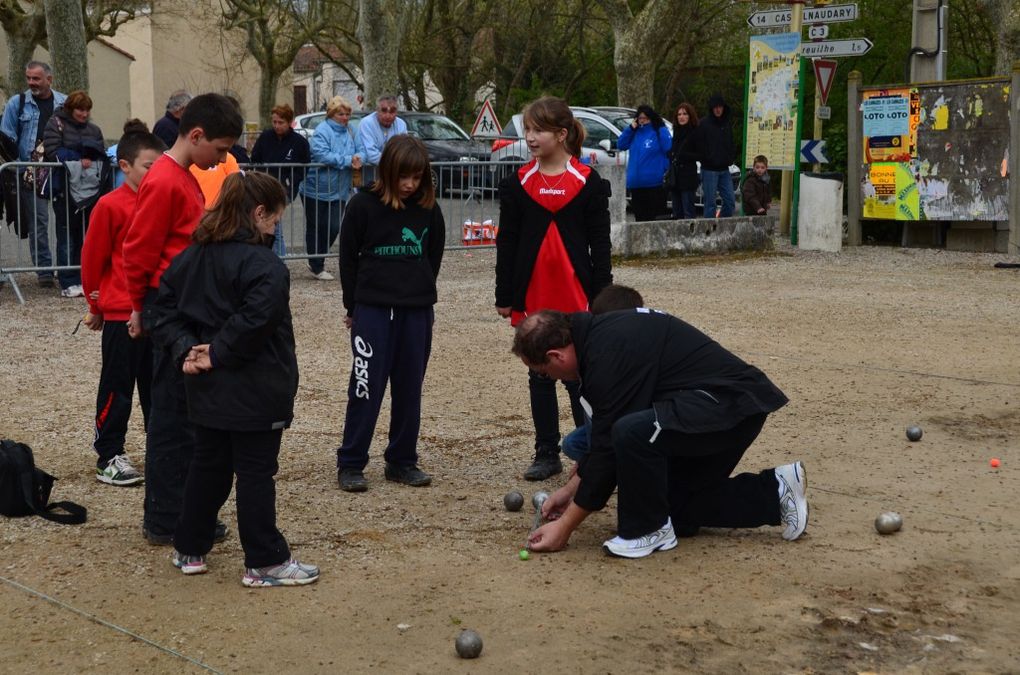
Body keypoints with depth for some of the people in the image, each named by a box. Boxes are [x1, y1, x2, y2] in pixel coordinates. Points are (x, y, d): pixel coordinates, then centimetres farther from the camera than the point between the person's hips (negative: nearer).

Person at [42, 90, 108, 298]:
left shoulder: (94, 130, 19)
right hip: (66, 189, -4)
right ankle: (69, 283, -2)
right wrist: (79, 160, -8)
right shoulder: (56, 124, 4)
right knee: (67, 236, -3)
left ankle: (84, 279, 9)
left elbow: (102, 155, 14)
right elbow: (53, 152, -6)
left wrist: (91, 160, -6)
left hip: (90, 189, 4)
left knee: (86, 236, 3)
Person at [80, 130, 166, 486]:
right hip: (122, 313, -5)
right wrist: (96, 304, 5)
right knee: (117, 386, 4)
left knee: (157, 384, 14)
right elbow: (92, 259, -3)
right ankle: (109, 457, 13)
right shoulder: (111, 206, -10)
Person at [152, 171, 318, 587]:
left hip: (207, 390, 8)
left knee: (208, 464, 18)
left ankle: (189, 549, 27)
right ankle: (265, 563, 9)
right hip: (253, 393, -8)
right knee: (256, 472, 1)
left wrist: (186, 350, -3)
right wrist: (217, 354, -19)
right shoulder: (263, 266, -19)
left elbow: (166, 310, 7)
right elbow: (255, 321, -31)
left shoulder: (190, 257, 8)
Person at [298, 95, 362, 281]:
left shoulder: (350, 131, 8)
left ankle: (318, 261, 24)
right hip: (316, 189, -5)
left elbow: (360, 151, 6)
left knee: (333, 228, 5)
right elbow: (321, 154, -25)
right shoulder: (322, 131, -13)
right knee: (315, 228, 5)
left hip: (339, 191, 6)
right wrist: (348, 160, -23)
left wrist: (357, 158, -19)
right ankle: (316, 267, 15)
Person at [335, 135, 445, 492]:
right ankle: (350, 463, 6)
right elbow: (348, 258, 1)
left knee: (409, 388, 9)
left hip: (417, 311, 3)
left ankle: (402, 461, 19)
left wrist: (422, 294, 9)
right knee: (366, 386, -2)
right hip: (372, 310, -3)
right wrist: (354, 306, 3)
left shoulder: (429, 209, 3)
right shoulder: (363, 205, -5)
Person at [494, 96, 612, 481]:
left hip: (576, 296, -3)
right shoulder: (518, 184, 4)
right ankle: (546, 454, 17)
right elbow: (506, 243, 6)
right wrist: (504, 296, 3)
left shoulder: (588, 183, -2)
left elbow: (600, 244, 0)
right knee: (540, 376, 9)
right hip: (532, 296, 3)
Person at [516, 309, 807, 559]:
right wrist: (572, 487, 19)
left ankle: (650, 529, -9)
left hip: (732, 402, -11)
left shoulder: (609, 355, -24)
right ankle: (775, 492, 18)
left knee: (632, 432, -31)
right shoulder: (598, 334, 7)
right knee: (676, 509, 16)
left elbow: (608, 447, -20)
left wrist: (565, 527, -12)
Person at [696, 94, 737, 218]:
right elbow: (700, 147, -8)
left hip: (724, 169, 6)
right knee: (710, 203, -4)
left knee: (730, 201, 4)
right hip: (709, 169, -6)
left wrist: (731, 158, 4)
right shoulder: (704, 124, -5)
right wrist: (705, 160, -13)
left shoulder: (728, 124, 12)